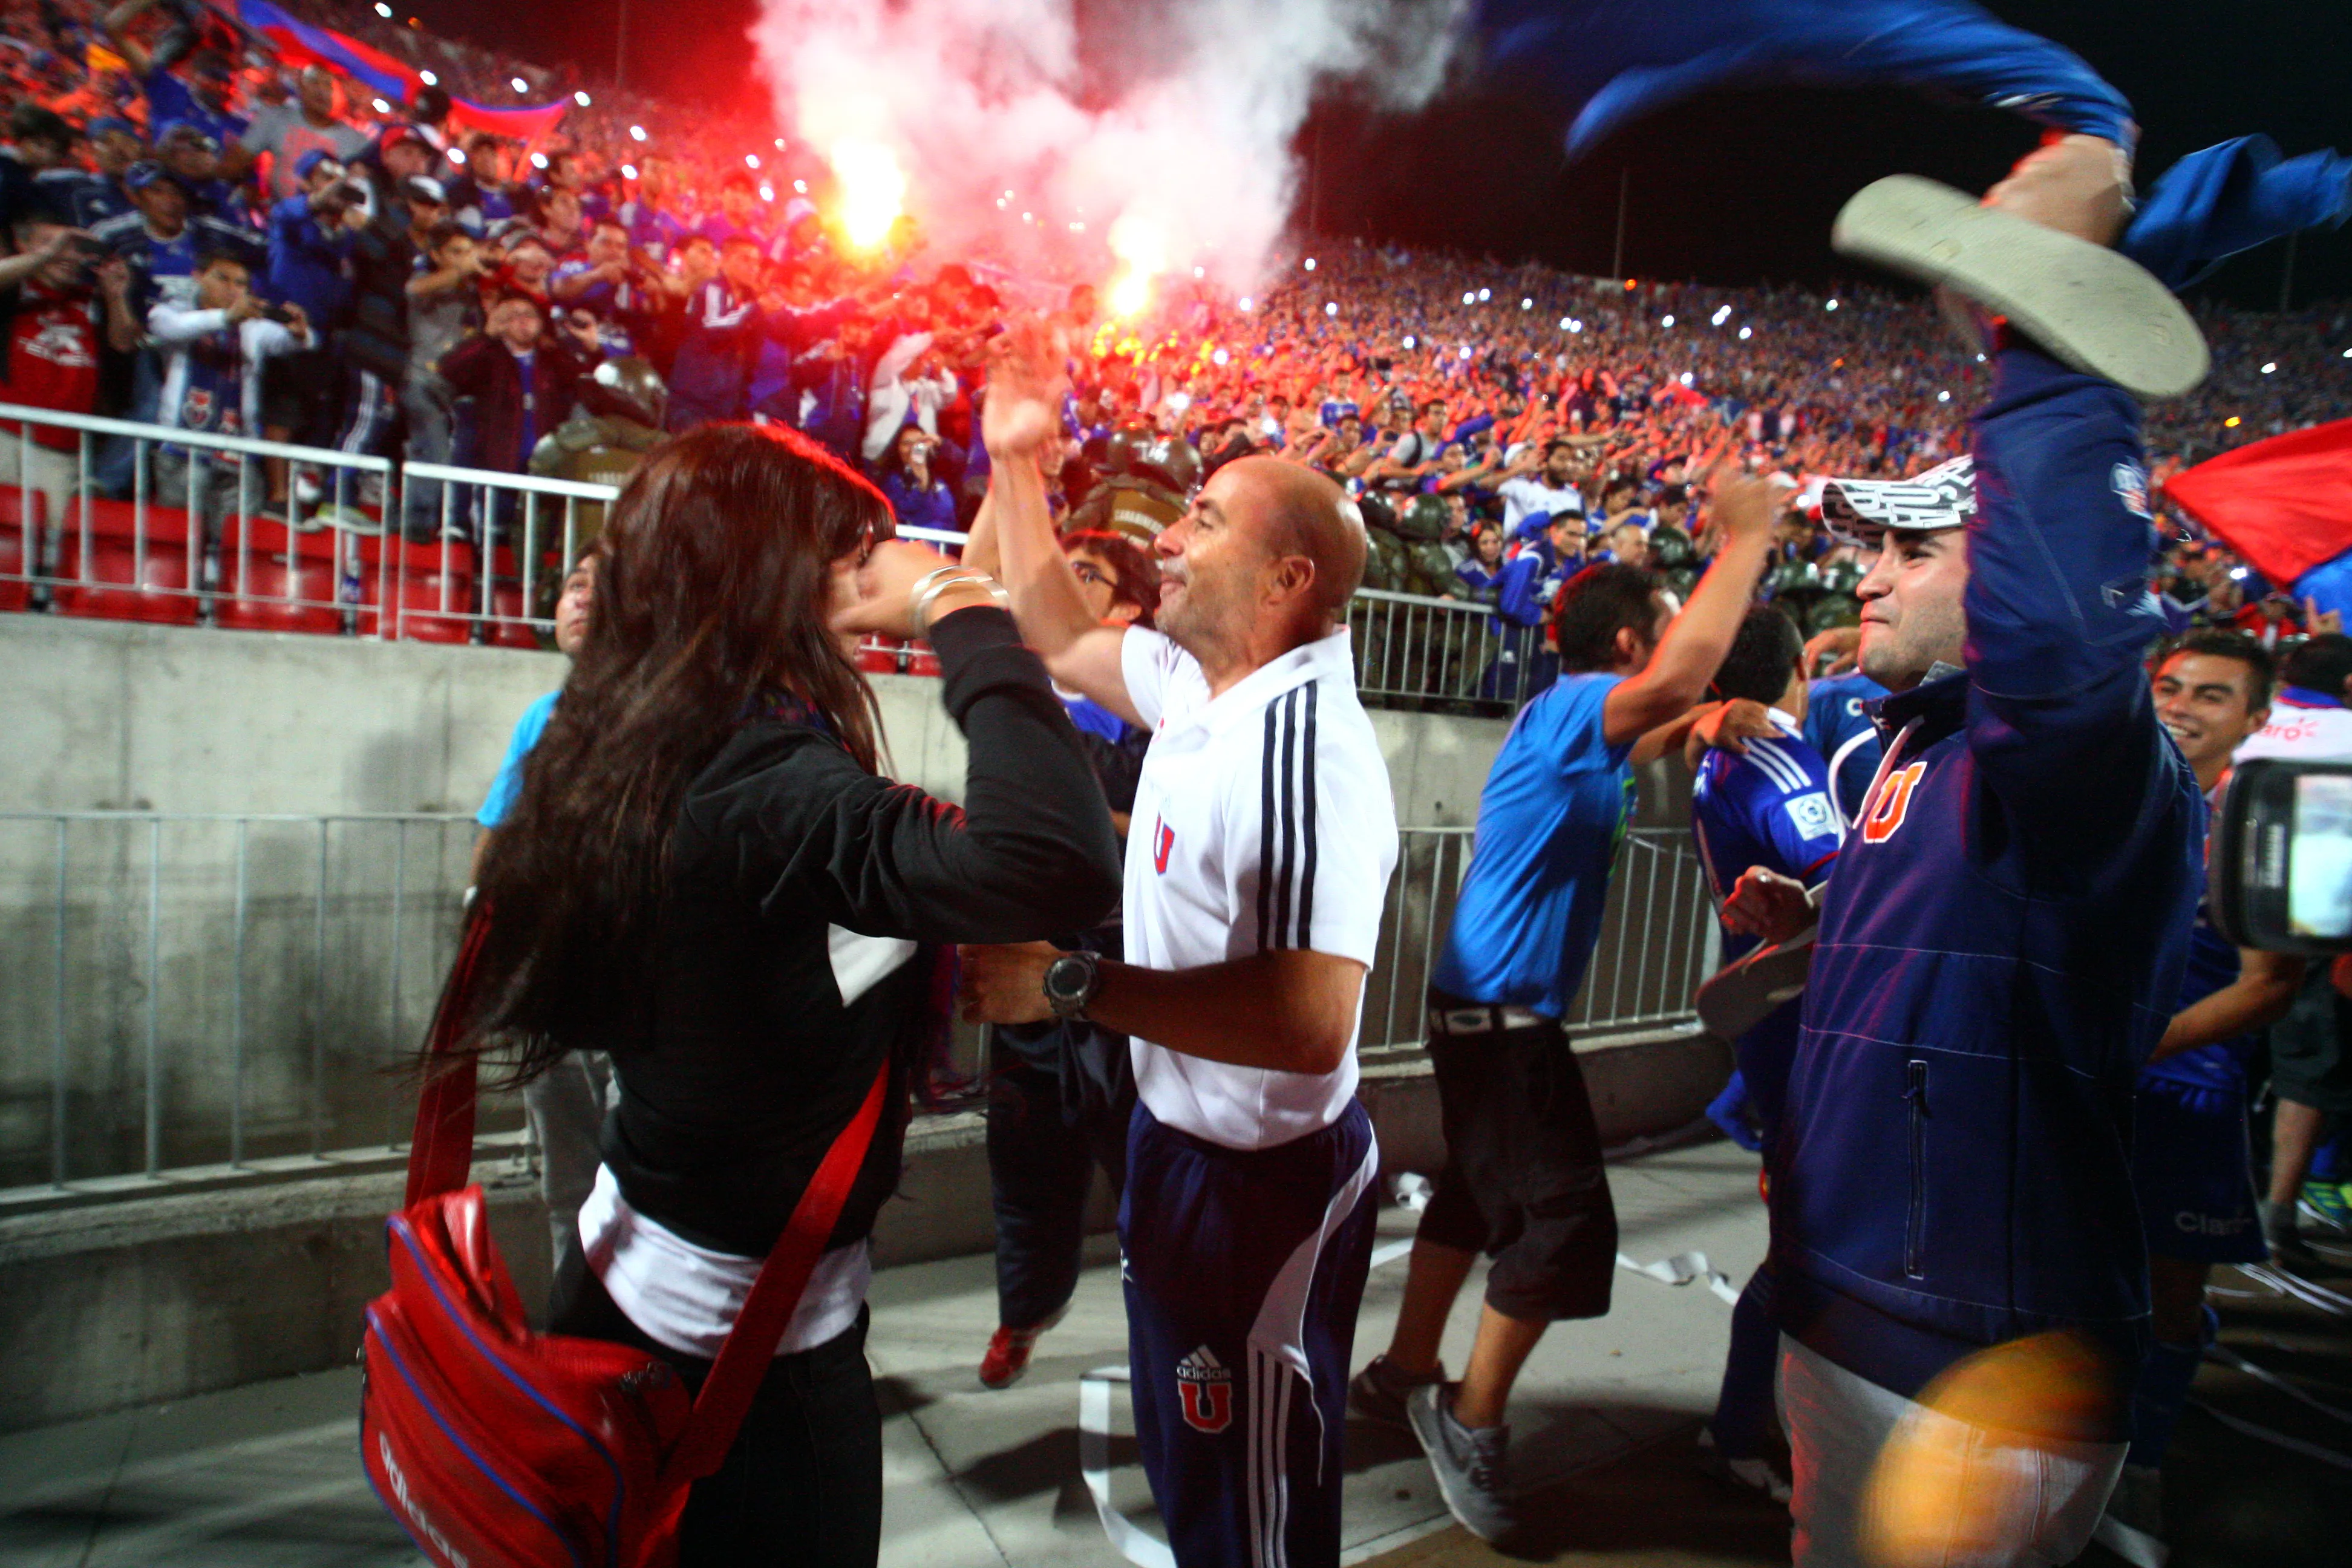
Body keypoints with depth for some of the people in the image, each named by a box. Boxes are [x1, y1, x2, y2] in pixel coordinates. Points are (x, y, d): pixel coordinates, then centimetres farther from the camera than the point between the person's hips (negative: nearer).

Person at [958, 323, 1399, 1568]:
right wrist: (1015, 463, 14)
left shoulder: (1306, 743, -30)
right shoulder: (1198, 680, -2)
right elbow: (1060, 634, 16)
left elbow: (1311, 1020, -37)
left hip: (1264, 1184, -9)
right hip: (1179, 1140, 9)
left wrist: (1070, 984, -32)